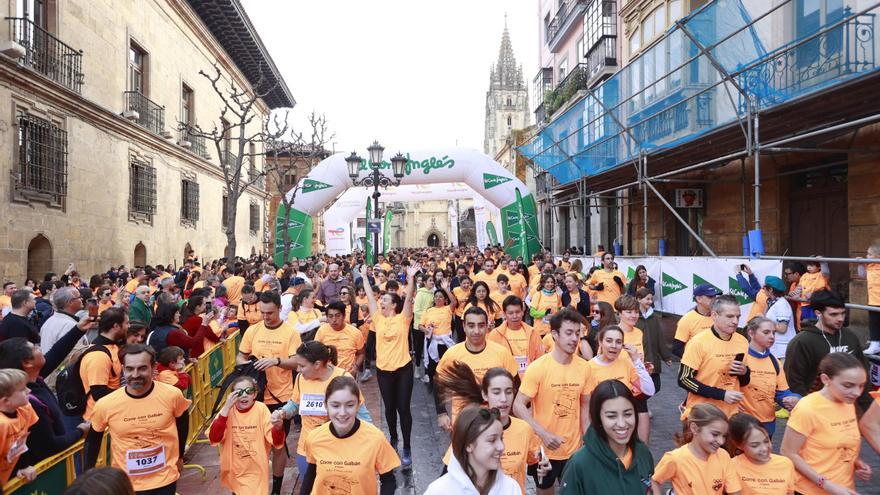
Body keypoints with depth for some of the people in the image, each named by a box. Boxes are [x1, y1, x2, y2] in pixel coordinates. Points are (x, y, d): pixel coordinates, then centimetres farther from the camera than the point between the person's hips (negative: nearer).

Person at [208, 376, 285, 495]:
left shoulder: (261, 409, -13)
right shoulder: (228, 409, -7)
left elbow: (277, 443, -16)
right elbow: (213, 439, -20)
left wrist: (278, 427, -39)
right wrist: (226, 408, -26)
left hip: (256, 472, -2)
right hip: (233, 472, 2)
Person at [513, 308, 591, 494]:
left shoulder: (584, 367, -4)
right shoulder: (538, 367, -18)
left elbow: (585, 406, 7)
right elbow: (518, 406, -15)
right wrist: (543, 434, -23)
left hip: (574, 449, 3)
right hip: (544, 450, -3)